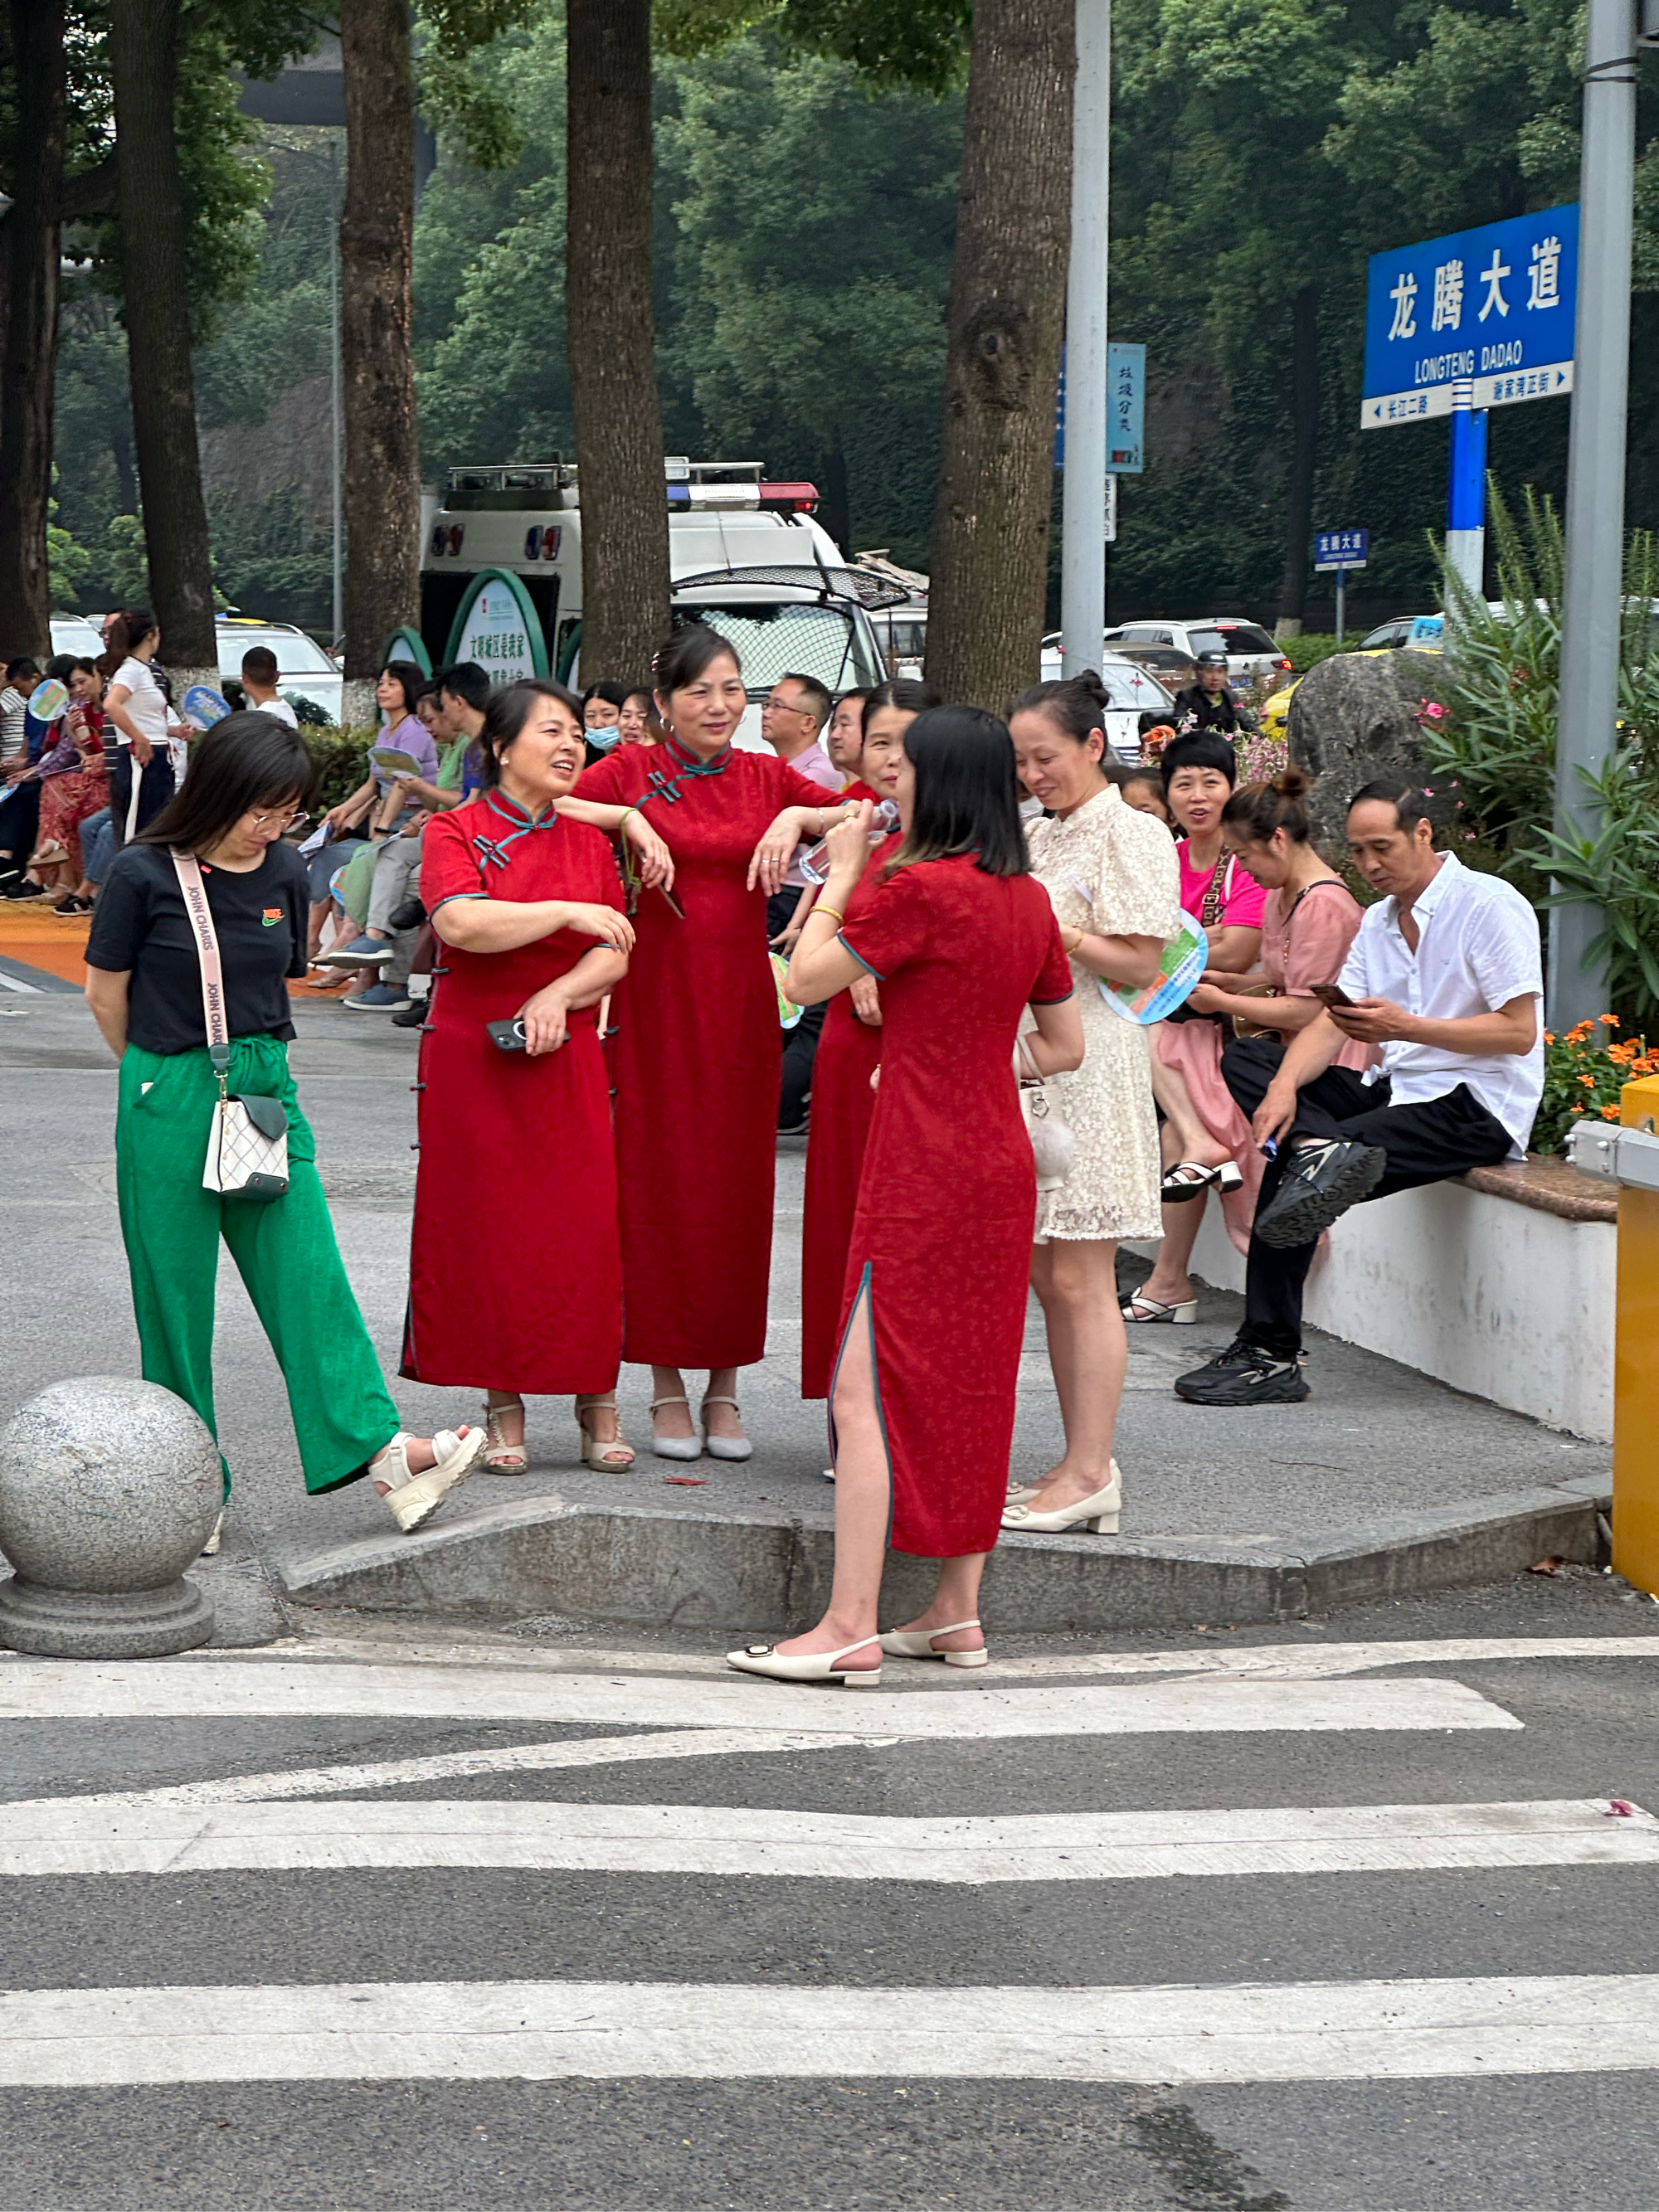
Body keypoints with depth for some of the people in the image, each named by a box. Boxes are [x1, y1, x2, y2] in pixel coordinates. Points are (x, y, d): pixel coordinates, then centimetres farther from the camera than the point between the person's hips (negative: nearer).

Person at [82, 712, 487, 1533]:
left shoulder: (285, 872, 4)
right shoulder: (145, 873, -9)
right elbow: (105, 992, 2)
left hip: (265, 1086, 4)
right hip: (169, 1098, -4)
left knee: (307, 1268, -5)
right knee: (174, 1285, 3)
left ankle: (381, 1452, -14)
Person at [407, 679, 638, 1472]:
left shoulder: (588, 842, 11)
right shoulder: (455, 831, -1)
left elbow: (616, 955, 5)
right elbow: (461, 923, -19)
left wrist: (558, 995, -13)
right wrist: (568, 912, -21)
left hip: (565, 1058, 3)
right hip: (472, 1060, -3)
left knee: (584, 1224, -2)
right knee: (485, 1226, -1)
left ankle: (597, 1404, 7)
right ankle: (503, 1407, 8)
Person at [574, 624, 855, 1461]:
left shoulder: (764, 778, 9)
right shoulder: (631, 771, 2)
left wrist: (798, 817, -11)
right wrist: (626, 820, -20)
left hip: (741, 1004, 2)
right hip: (656, 1000, -2)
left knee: (736, 1187, 4)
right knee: (658, 1182, 0)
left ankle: (724, 1387, 13)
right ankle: (668, 1387, 9)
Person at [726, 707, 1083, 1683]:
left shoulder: (919, 889, -16)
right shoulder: (1028, 900, 8)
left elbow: (806, 978, -7)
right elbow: (1066, 1045, 15)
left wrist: (844, 873, 3)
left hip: (922, 1170, -8)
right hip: (1000, 1163, 8)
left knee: (868, 1391, -6)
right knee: (971, 1384, 13)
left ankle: (852, 1628, -8)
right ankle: (958, 1612, 18)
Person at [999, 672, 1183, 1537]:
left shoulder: (1130, 834, -7)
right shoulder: (1036, 836, 18)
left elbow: (1139, 962, -13)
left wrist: (1049, 930, -18)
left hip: (1089, 1067, -8)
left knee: (1080, 1279, -8)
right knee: (1047, 1277, 9)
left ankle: (1089, 1474, -4)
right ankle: (1081, 1465, 14)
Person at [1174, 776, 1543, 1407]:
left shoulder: (1490, 905, -8)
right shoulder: (1377, 920, 16)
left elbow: (1520, 1032, -14)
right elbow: (1330, 1024, 6)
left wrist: (1405, 1027, -22)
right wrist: (1284, 1084, -16)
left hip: (1475, 1107, -8)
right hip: (1396, 1090, 8)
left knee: (1288, 1171, -23)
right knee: (1244, 1061, -8)